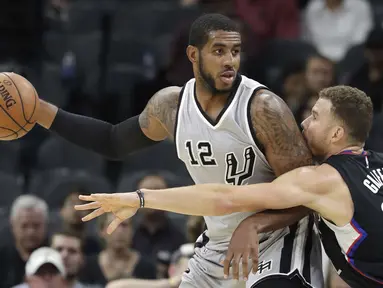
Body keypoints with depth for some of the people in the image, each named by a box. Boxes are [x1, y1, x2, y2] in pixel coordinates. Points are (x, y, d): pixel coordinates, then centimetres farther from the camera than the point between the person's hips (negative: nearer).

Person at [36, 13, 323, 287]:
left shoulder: (263, 108, -22)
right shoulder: (171, 105, -4)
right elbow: (114, 142, 15)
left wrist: (254, 225, -37)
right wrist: (39, 110, 8)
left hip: (277, 243, -6)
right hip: (218, 246, 6)